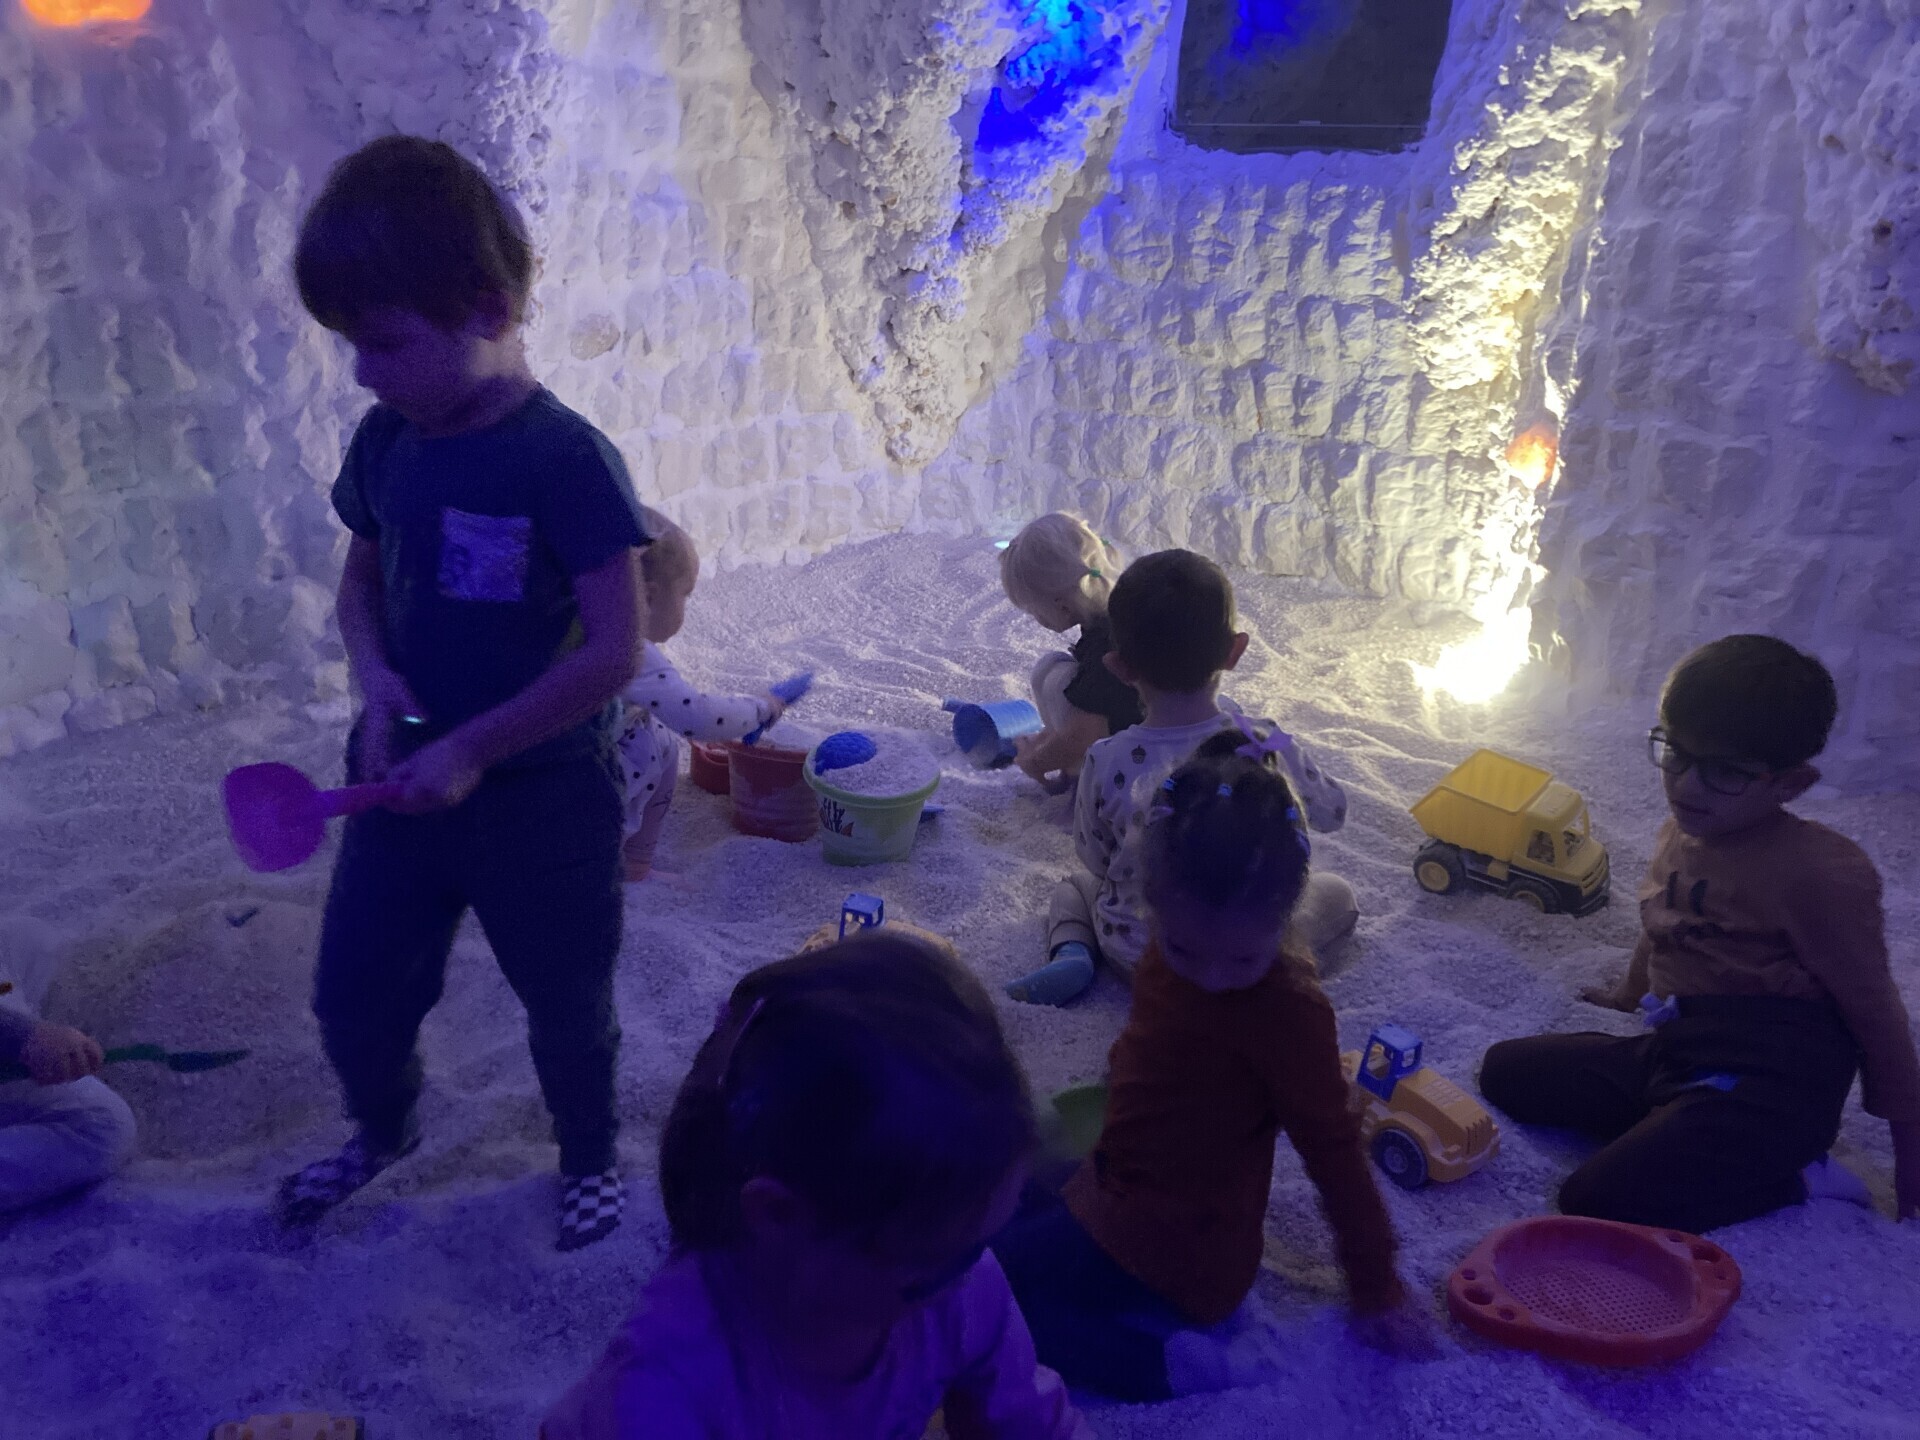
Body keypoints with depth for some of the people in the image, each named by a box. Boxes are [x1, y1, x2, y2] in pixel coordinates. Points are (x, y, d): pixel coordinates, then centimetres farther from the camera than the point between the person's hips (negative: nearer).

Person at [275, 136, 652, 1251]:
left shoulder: (567, 460, -21)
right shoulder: (385, 442, -2)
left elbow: (615, 649, -21)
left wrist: (470, 750, -21)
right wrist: (377, 675, -8)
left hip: (543, 794, -5)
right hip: (407, 775, 6)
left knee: (567, 1002, 14)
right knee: (354, 991, 16)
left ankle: (590, 1154, 43)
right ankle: (384, 1130, 48)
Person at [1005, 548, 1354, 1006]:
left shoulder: (1106, 764, -22)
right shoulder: (1271, 748, -21)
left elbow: (1095, 859, -6)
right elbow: (1332, 812, -1)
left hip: (1136, 957, 1)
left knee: (1075, 886, 31)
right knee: (1336, 891, 24)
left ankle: (1069, 954, 2)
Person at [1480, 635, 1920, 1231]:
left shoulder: (1821, 870, -16)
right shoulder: (1680, 835, 8)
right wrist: (1633, 992, 47)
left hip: (1763, 1083, -8)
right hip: (1672, 1050, 8)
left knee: (1596, 1201, -22)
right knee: (1505, 1070, 4)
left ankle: (1794, 1177, -2)